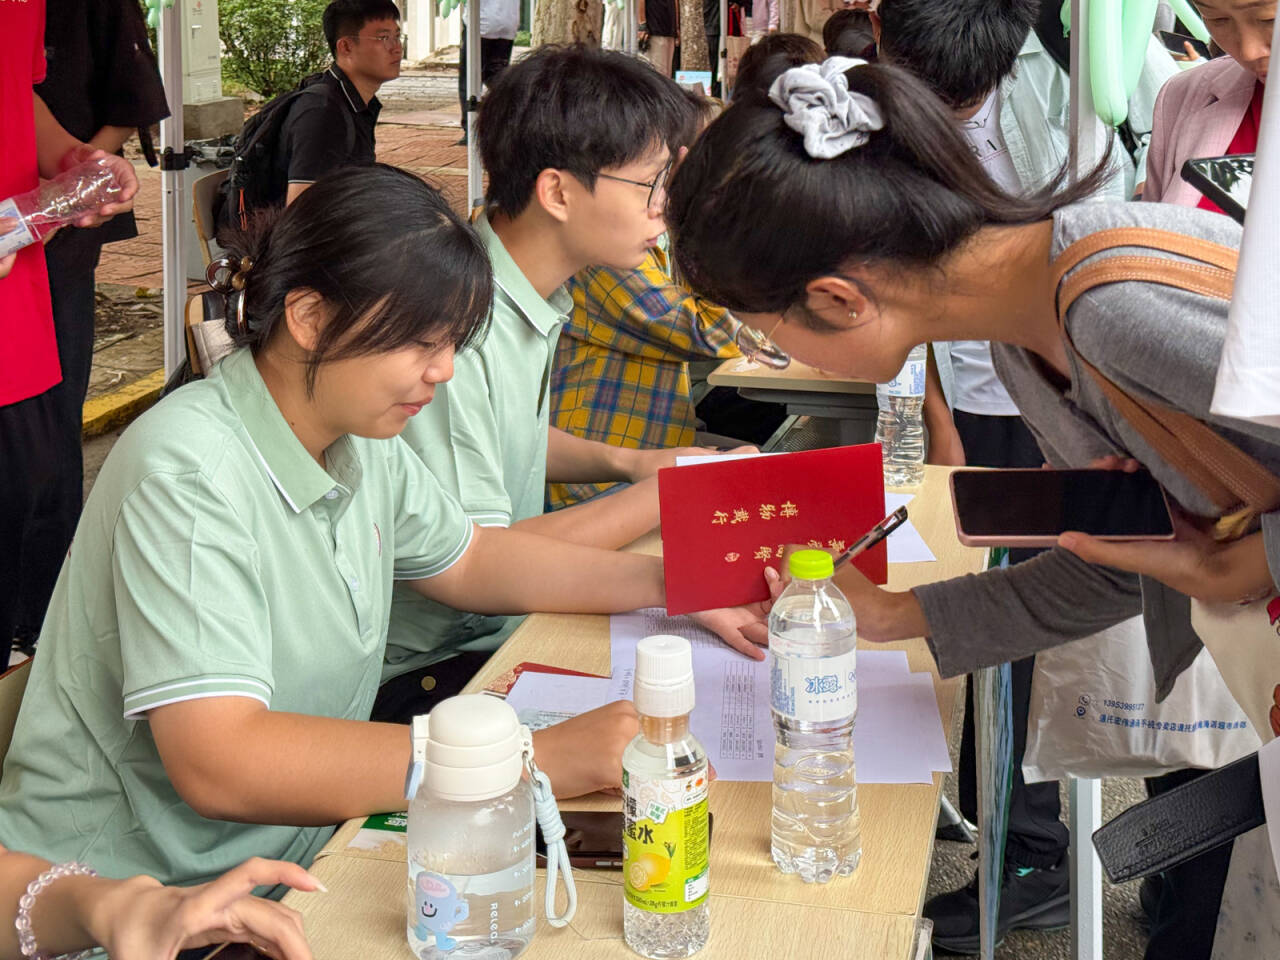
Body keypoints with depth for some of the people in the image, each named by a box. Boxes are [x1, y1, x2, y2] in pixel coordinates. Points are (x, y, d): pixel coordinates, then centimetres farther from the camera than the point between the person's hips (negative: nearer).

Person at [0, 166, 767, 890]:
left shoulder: (360, 438, 3)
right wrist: (532, 757, -33)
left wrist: (671, 582, 8)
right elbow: (220, 763, -33)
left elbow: (467, 559, 22)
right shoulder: (188, 473, -23)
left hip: (289, 862, 8)